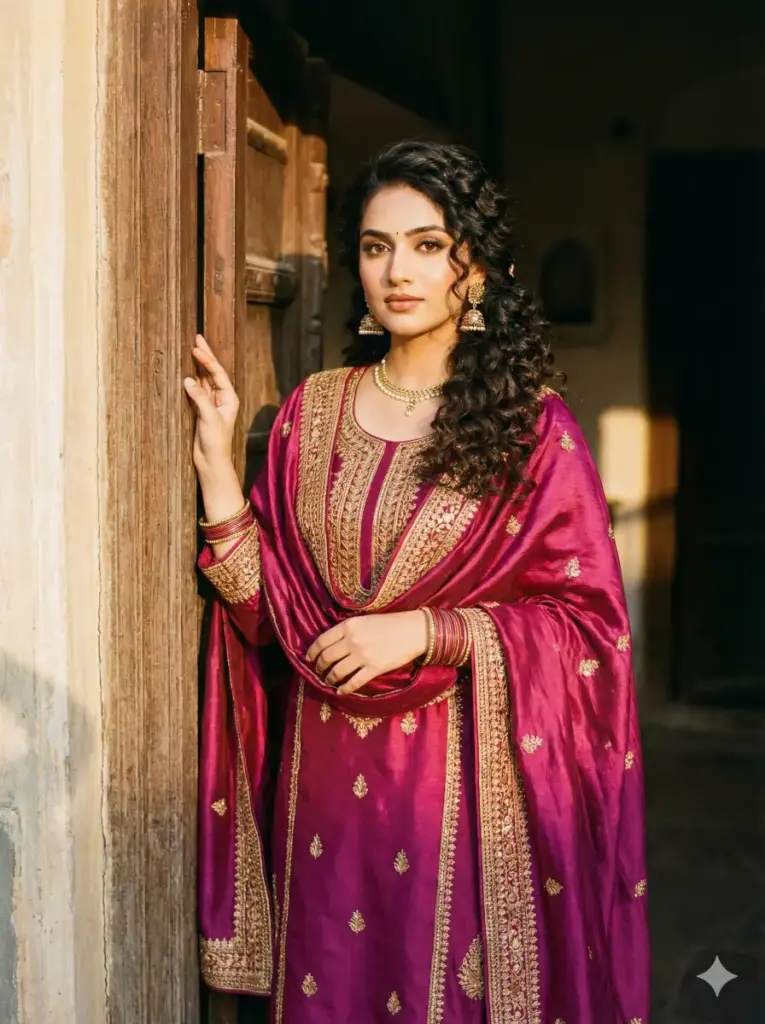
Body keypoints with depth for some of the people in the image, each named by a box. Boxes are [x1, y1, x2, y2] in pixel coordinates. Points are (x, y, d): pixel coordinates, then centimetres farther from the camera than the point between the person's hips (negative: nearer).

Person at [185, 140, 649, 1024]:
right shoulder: (313, 411, 4)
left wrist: (425, 632, -17)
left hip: (465, 774, -3)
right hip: (327, 774, 3)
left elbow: (589, 621, -8)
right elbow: (268, 604, 2)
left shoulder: (531, 426, -6)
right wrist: (216, 461, -6)